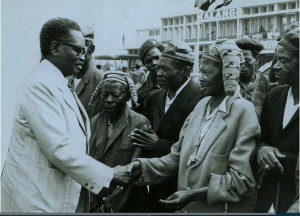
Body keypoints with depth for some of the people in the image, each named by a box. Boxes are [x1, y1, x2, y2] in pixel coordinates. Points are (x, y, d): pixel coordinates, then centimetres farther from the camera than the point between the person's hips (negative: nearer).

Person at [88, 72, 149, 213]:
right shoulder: (95, 121, 2)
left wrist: (112, 208, -14)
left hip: (128, 206, -3)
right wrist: (93, 205, -7)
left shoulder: (140, 123, -12)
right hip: (96, 204, 4)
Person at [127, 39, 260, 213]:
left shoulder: (243, 111, -14)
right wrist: (143, 166, -9)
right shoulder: (202, 104, 5)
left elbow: (243, 179, -18)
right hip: (186, 207, 6)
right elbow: (179, 157, 6)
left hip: (218, 209, -6)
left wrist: (194, 195, -23)